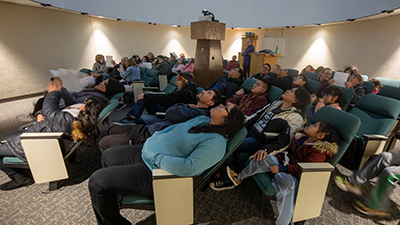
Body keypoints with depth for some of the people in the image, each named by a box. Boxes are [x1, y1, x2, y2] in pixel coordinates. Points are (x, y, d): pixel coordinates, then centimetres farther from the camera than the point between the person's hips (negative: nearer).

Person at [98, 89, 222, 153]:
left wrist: (188, 106, -8)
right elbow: (168, 111, 11)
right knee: (113, 130, 22)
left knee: (103, 143, -1)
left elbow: (171, 113, -26)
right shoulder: (192, 107, 11)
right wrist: (189, 105, -1)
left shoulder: (200, 113, -20)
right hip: (148, 127, 10)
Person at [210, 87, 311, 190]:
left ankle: (228, 181, -9)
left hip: (259, 142, -7)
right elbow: (256, 116, 13)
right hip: (248, 131, 8)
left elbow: (284, 141, -16)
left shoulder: (295, 117, -7)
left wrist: (265, 150, -28)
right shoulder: (276, 104, 15)